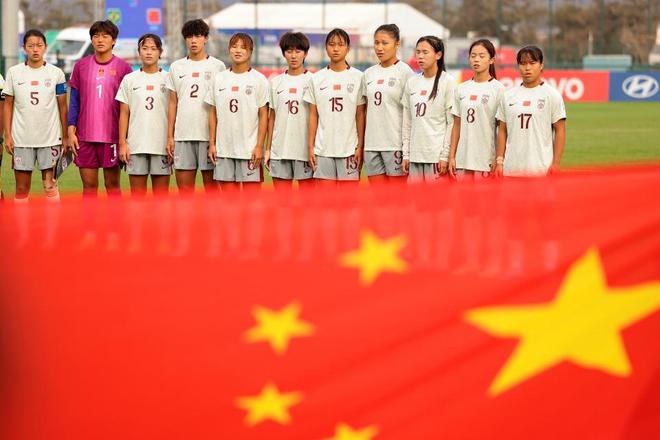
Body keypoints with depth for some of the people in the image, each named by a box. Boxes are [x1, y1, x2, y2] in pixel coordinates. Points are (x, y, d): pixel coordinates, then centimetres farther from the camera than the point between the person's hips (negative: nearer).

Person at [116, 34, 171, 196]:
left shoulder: (168, 79, 5)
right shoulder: (129, 79, 8)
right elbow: (124, 113, 8)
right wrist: (122, 143, 1)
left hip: (162, 145, -1)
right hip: (135, 145, 1)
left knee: (161, 193, 2)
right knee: (137, 194, 3)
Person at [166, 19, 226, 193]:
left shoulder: (217, 66, 3)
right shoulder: (176, 67, 12)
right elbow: (173, 104, 13)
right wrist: (170, 136, 7)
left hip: (209, 134, -3)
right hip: (182, 134, 3)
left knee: (210, 182, 0)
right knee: (184, 185, 3)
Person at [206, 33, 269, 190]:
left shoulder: (259, 80, 0)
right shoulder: (219, 79, 9)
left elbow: (263, 115, -2)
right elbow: (213, 113, 12)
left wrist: (259, 146, -8)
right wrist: (212, 143, 6)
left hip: (250, 149, -3)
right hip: (223, 148, 3)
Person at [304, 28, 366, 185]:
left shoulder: (357, 77, 2)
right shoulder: (317, 78, 6)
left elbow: (360, 115, 3)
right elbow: (313, 115, 8)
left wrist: (360, 147, -2)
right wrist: (310, 147, 3)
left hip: (349, 148, -1)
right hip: (323, 148, 1)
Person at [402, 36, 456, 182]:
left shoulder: (448, 81, -3)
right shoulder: (412, 82, 12)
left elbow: (452, 123, -6)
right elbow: (407, 122, 14)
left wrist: (445, 156, -10)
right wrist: (406, 154, 9)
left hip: (437, 154, -5)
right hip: (415, 154, 5)